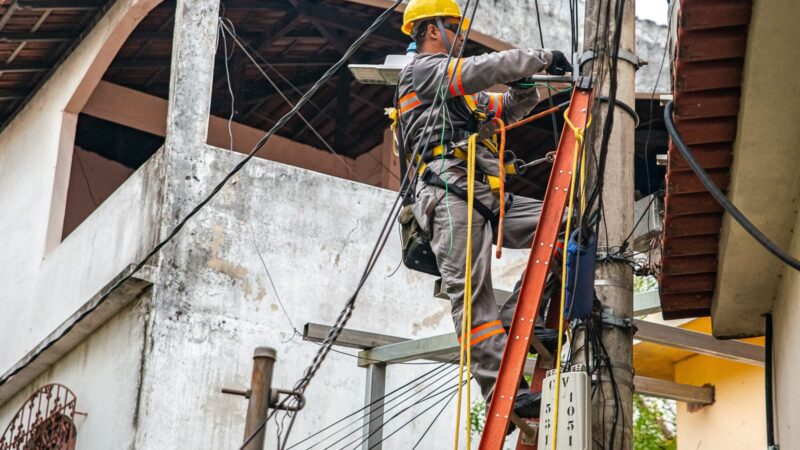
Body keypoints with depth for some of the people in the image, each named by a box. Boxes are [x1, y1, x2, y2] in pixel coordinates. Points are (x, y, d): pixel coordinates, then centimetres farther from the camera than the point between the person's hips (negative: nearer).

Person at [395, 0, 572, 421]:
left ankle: (514, 314, -7)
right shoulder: (421, 69, 5)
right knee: (472, 295, -15)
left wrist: (525, 87, 14)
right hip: (450, 192, -9)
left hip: (485, 197, 9)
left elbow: (504, 109, 34)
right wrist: (542, 57, 0)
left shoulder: (457, 88, 33)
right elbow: (482, 68, -8)